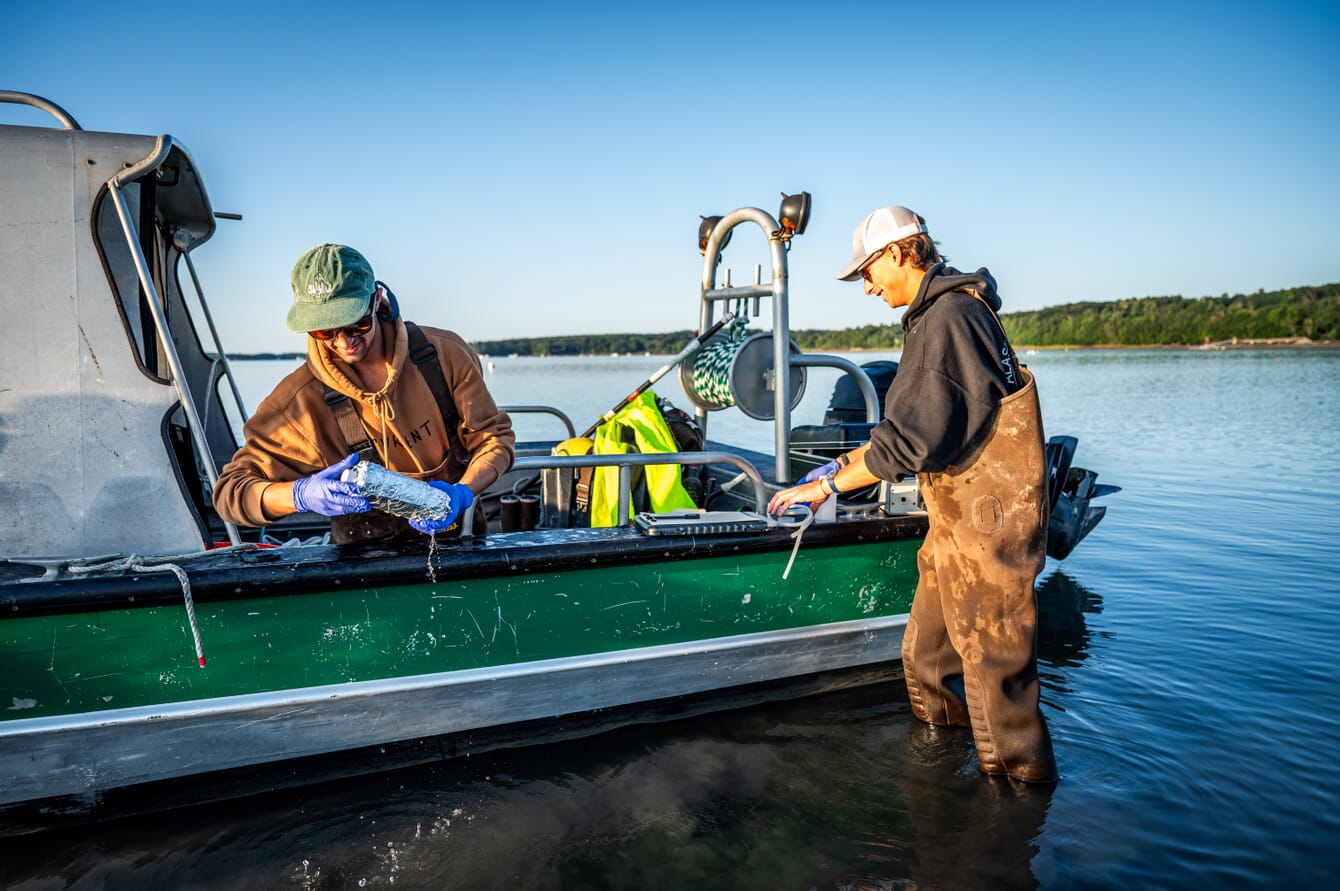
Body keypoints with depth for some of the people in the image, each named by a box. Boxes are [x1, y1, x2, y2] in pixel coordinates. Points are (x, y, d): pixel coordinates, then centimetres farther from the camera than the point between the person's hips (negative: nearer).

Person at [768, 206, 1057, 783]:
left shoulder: (948, 316, -20)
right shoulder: (938, 314, 14)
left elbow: (914, 437, -25)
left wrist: (829, 484, -17)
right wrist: (847, 463, 14)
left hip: (986, 526, -10)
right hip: (957, 522, 10)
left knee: (994, 671, 3)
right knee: (925, 658, 19)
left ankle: (1020, 777, 19)